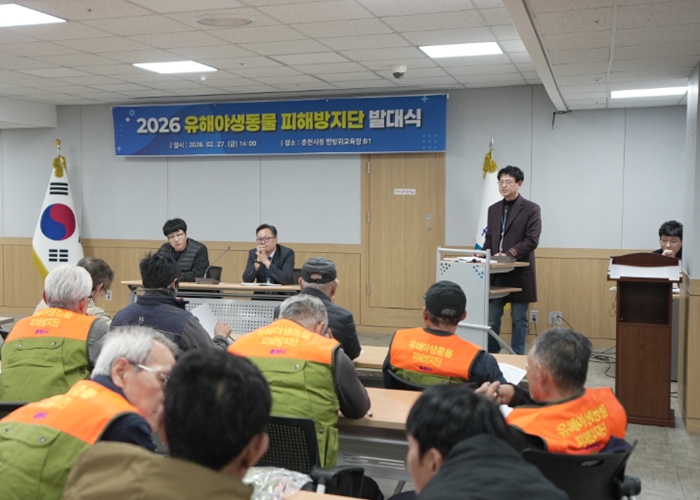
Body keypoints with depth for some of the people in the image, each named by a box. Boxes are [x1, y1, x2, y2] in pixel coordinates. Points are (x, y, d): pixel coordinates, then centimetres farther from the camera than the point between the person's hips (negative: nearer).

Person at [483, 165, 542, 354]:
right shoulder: (493, 209, 12)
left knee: (519, 319, 4)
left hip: (519, 272, -5)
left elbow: (532, 240, -12)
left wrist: (507, 254, -21)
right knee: (492, 318, 7)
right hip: (496, 273, 5)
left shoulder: (531, 209, -4)